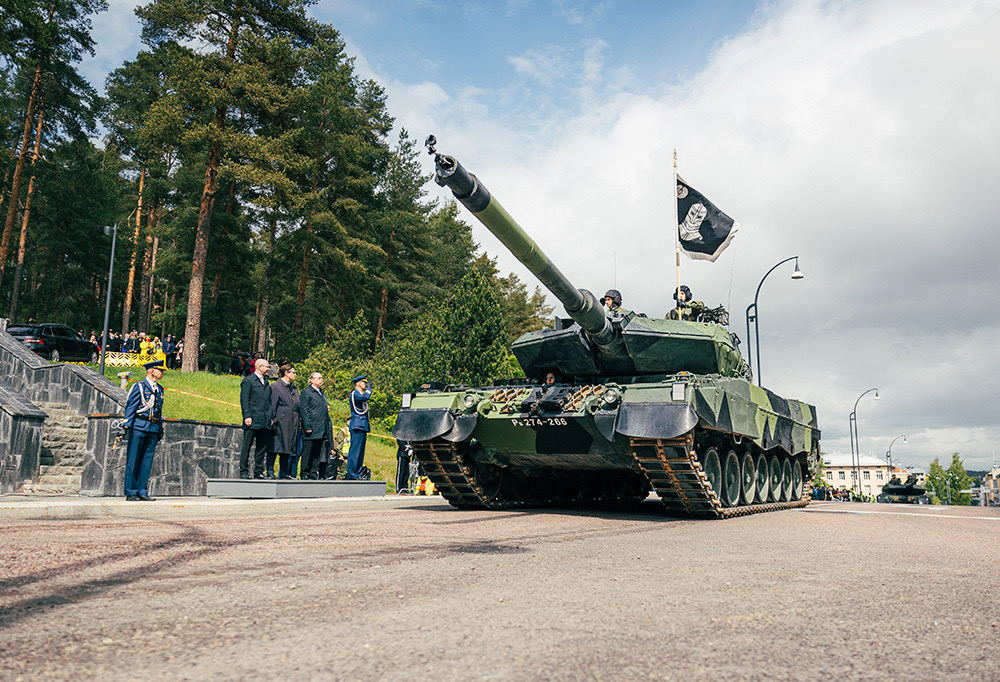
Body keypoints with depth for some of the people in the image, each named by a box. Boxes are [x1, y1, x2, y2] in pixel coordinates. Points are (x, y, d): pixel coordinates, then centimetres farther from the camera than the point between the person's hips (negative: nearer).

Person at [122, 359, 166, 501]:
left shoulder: (159, 389, 16)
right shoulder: (139, 387, -4)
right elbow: (130, 407, -6)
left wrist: (160, 428, 19)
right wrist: (126, 426, -11)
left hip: (153, 429, 6)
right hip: (139, 427, -6)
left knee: (147, 460, 6)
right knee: (133, 460, -2)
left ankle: (142, 491, 12)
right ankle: (131, 492, 3)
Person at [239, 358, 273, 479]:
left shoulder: (265, 381, 20)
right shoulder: (248, 380, -2)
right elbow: (244, 400, -8)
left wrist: (270, 417, 15)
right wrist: (247, 416, -15)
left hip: (265, 422, 7)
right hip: (253, 421, -7)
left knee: (262, 446, 7)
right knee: (247, 447, -1)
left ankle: (259, 471, 13)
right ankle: (244, 472, 4)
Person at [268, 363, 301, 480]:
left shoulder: (294, 388, 18)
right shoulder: (275, 386, -3)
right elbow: (272, 406, -8)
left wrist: (299, 421, 12)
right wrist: (272, 421, -15)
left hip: (292, 424, 7)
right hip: (280, 423, -7)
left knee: (287, 449, 8)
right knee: (274, 448, -4)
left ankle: (284, 473, 13)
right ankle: (270, 472, 0)